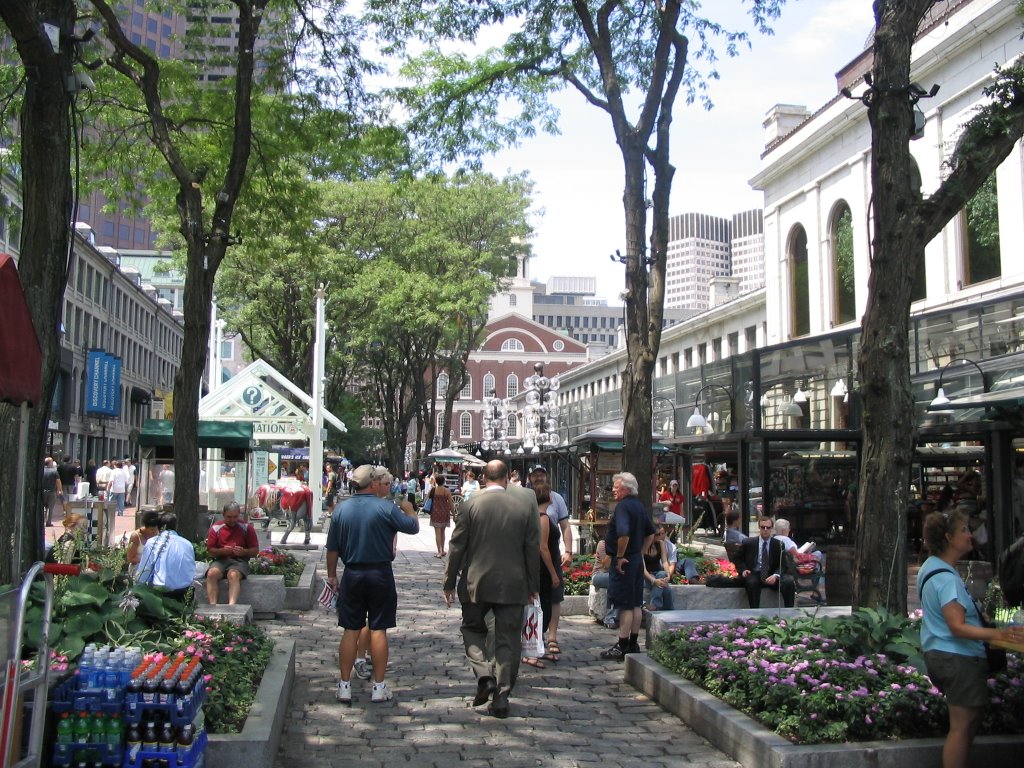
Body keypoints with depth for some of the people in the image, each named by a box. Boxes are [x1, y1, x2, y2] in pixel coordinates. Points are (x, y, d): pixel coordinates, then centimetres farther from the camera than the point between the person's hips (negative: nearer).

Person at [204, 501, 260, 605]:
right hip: (221, 560, 2)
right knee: (212, 573, -32)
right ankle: (213, 605, -40)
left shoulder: (247, 528, 5)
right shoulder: (216, 528, 7)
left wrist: (244, 552, -14)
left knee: (233, 574, -35)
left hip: (239, 560, -2)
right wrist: (222, 551, -13)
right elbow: (210, 551, 8)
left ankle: (232, 605, -53)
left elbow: (255, 551, 7)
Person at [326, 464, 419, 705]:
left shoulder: (341, 509, 0)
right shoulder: (385, 508, -12)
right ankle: (379, 687, 12)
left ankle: (344, 686, 14)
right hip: (380, 574, -3)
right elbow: (413, 527, -4)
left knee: (351, 630, 9)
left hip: (352, 575, 3)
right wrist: (409, 510, 16)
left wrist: (332, 576, 16)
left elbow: (332, 549, 5)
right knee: (378, 630, 6)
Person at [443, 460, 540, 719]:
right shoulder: (526, 503, -2)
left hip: (476, 582, -1)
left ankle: (485, 676, -1)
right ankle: (502, 696, 10)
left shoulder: (471, 504, -6)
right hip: (513, 585, 1)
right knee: (508, 639, 9)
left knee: (473, 629, 19)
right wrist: (533, 584, 10)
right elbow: (533, 547, 0)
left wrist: (449, 582, 6)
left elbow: (457, 547, -4)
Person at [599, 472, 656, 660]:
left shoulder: (623, 506, -17)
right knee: (636, 604, 12)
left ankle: (622, 648, -1)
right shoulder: (639, 505, 12)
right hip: (637, 560, 9)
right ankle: (633, 644, 20)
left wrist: (620, 556, -20)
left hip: (624, 561, -9)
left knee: (625, 605, -5)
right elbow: (651, 533, 21)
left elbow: (623, 533, -31)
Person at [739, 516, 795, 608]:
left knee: (789, 582, -28)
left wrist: (775, 575, -17)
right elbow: (740, 560, 15)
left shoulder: (778, 544, 9)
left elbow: (782, 565, 5)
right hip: (754, 575, -1)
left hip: (772, 576, 1)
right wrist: (744, 570, -8)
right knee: (751, 582, -37)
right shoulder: (748, 543, 8)